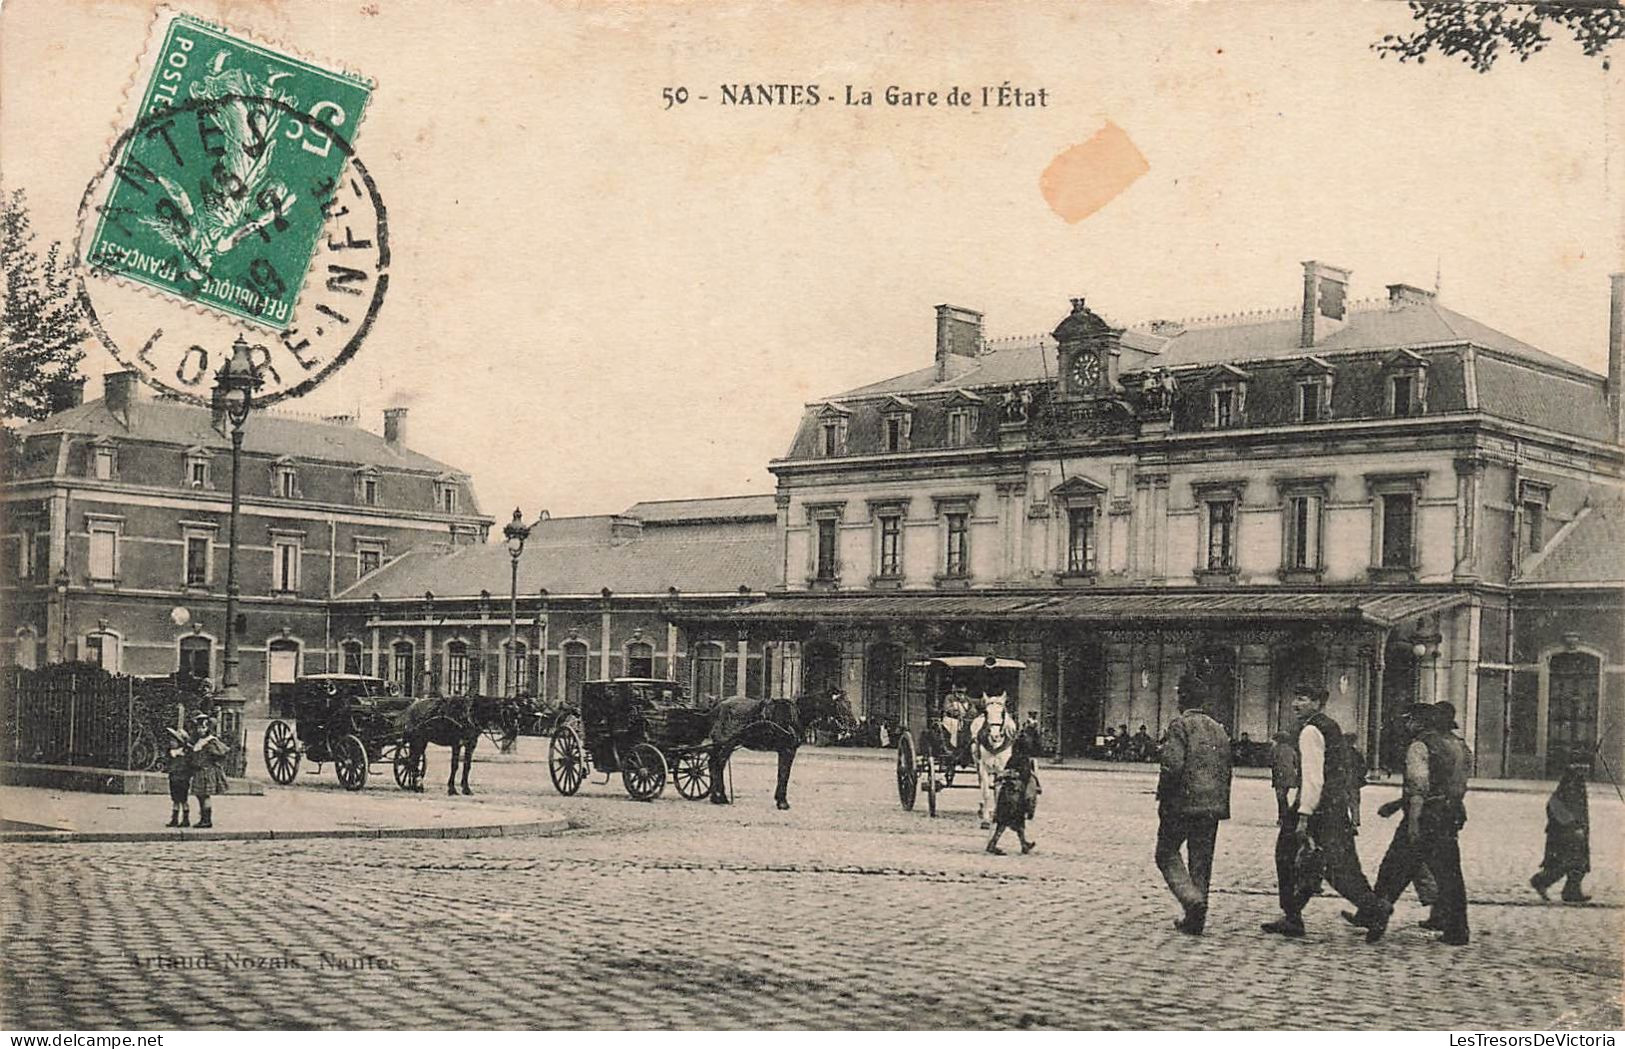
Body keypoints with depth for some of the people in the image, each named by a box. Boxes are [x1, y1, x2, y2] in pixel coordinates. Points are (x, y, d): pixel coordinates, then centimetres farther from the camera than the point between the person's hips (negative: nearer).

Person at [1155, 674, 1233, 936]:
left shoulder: (1181, 725, -10)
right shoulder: (1219, 729, 12)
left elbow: (1173, 764, -20)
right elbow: (1227, 768, 14)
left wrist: (1163, 795, -5)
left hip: (1183, 803, -6)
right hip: (1213, 805, 6)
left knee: (1167, 854, 7)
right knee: (1201, 860, 11)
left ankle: (1192, 898, -14)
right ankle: (1196, 919, 13)